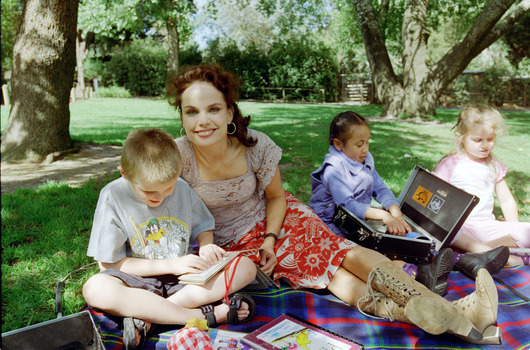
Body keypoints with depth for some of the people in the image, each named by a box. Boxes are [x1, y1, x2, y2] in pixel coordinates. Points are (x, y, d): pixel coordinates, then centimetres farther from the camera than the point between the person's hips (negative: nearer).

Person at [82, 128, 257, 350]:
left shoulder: (182, 188, -3)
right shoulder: (113, 197, -11)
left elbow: (202, 228, 14)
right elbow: (109, 263, -10)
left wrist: (206, 245, -10)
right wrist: (170, 265, -16)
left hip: (184, 277, 3)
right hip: (139, 281, -3)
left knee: (246, 267, -16)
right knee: (95, 289, -34)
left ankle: (147, 315, -27)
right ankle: (207, 315, -33)